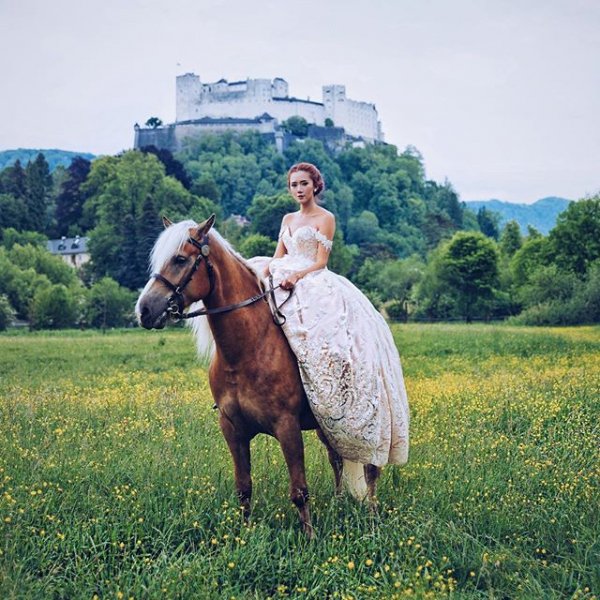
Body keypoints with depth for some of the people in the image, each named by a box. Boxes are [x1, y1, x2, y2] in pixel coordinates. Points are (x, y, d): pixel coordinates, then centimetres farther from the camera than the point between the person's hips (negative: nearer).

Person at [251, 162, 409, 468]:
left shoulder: (325, 219, 2)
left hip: (314, 283, -7)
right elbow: (278, 257, 15)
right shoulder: (288, 219, 21)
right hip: (284, 282, 7)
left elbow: (320, 262, -6)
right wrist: (264, 270, -8)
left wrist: (296, 276, -25)